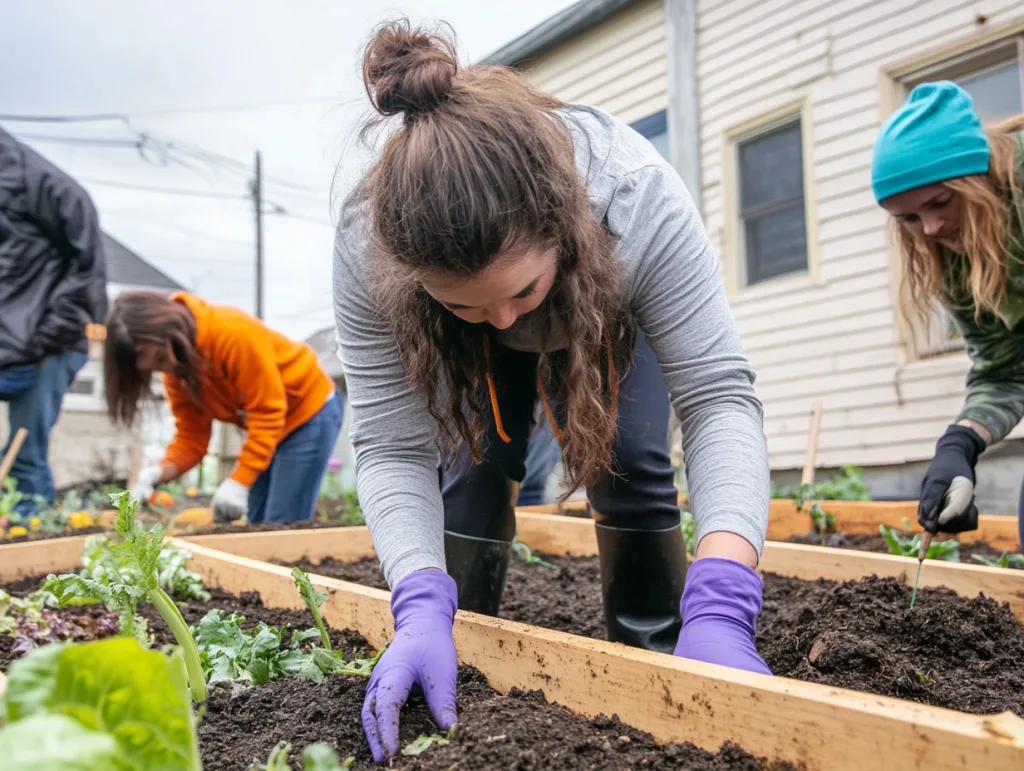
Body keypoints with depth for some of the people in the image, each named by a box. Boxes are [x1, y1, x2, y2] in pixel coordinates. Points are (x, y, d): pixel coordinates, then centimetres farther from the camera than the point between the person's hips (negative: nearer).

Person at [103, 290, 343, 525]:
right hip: (268, 426, 8)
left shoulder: (234, 333, -30)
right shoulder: (176, 366, -7)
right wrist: (160, 472, -24)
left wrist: (239, 481, -30)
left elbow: (267, 412, -27)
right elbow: (192, 436, -5)